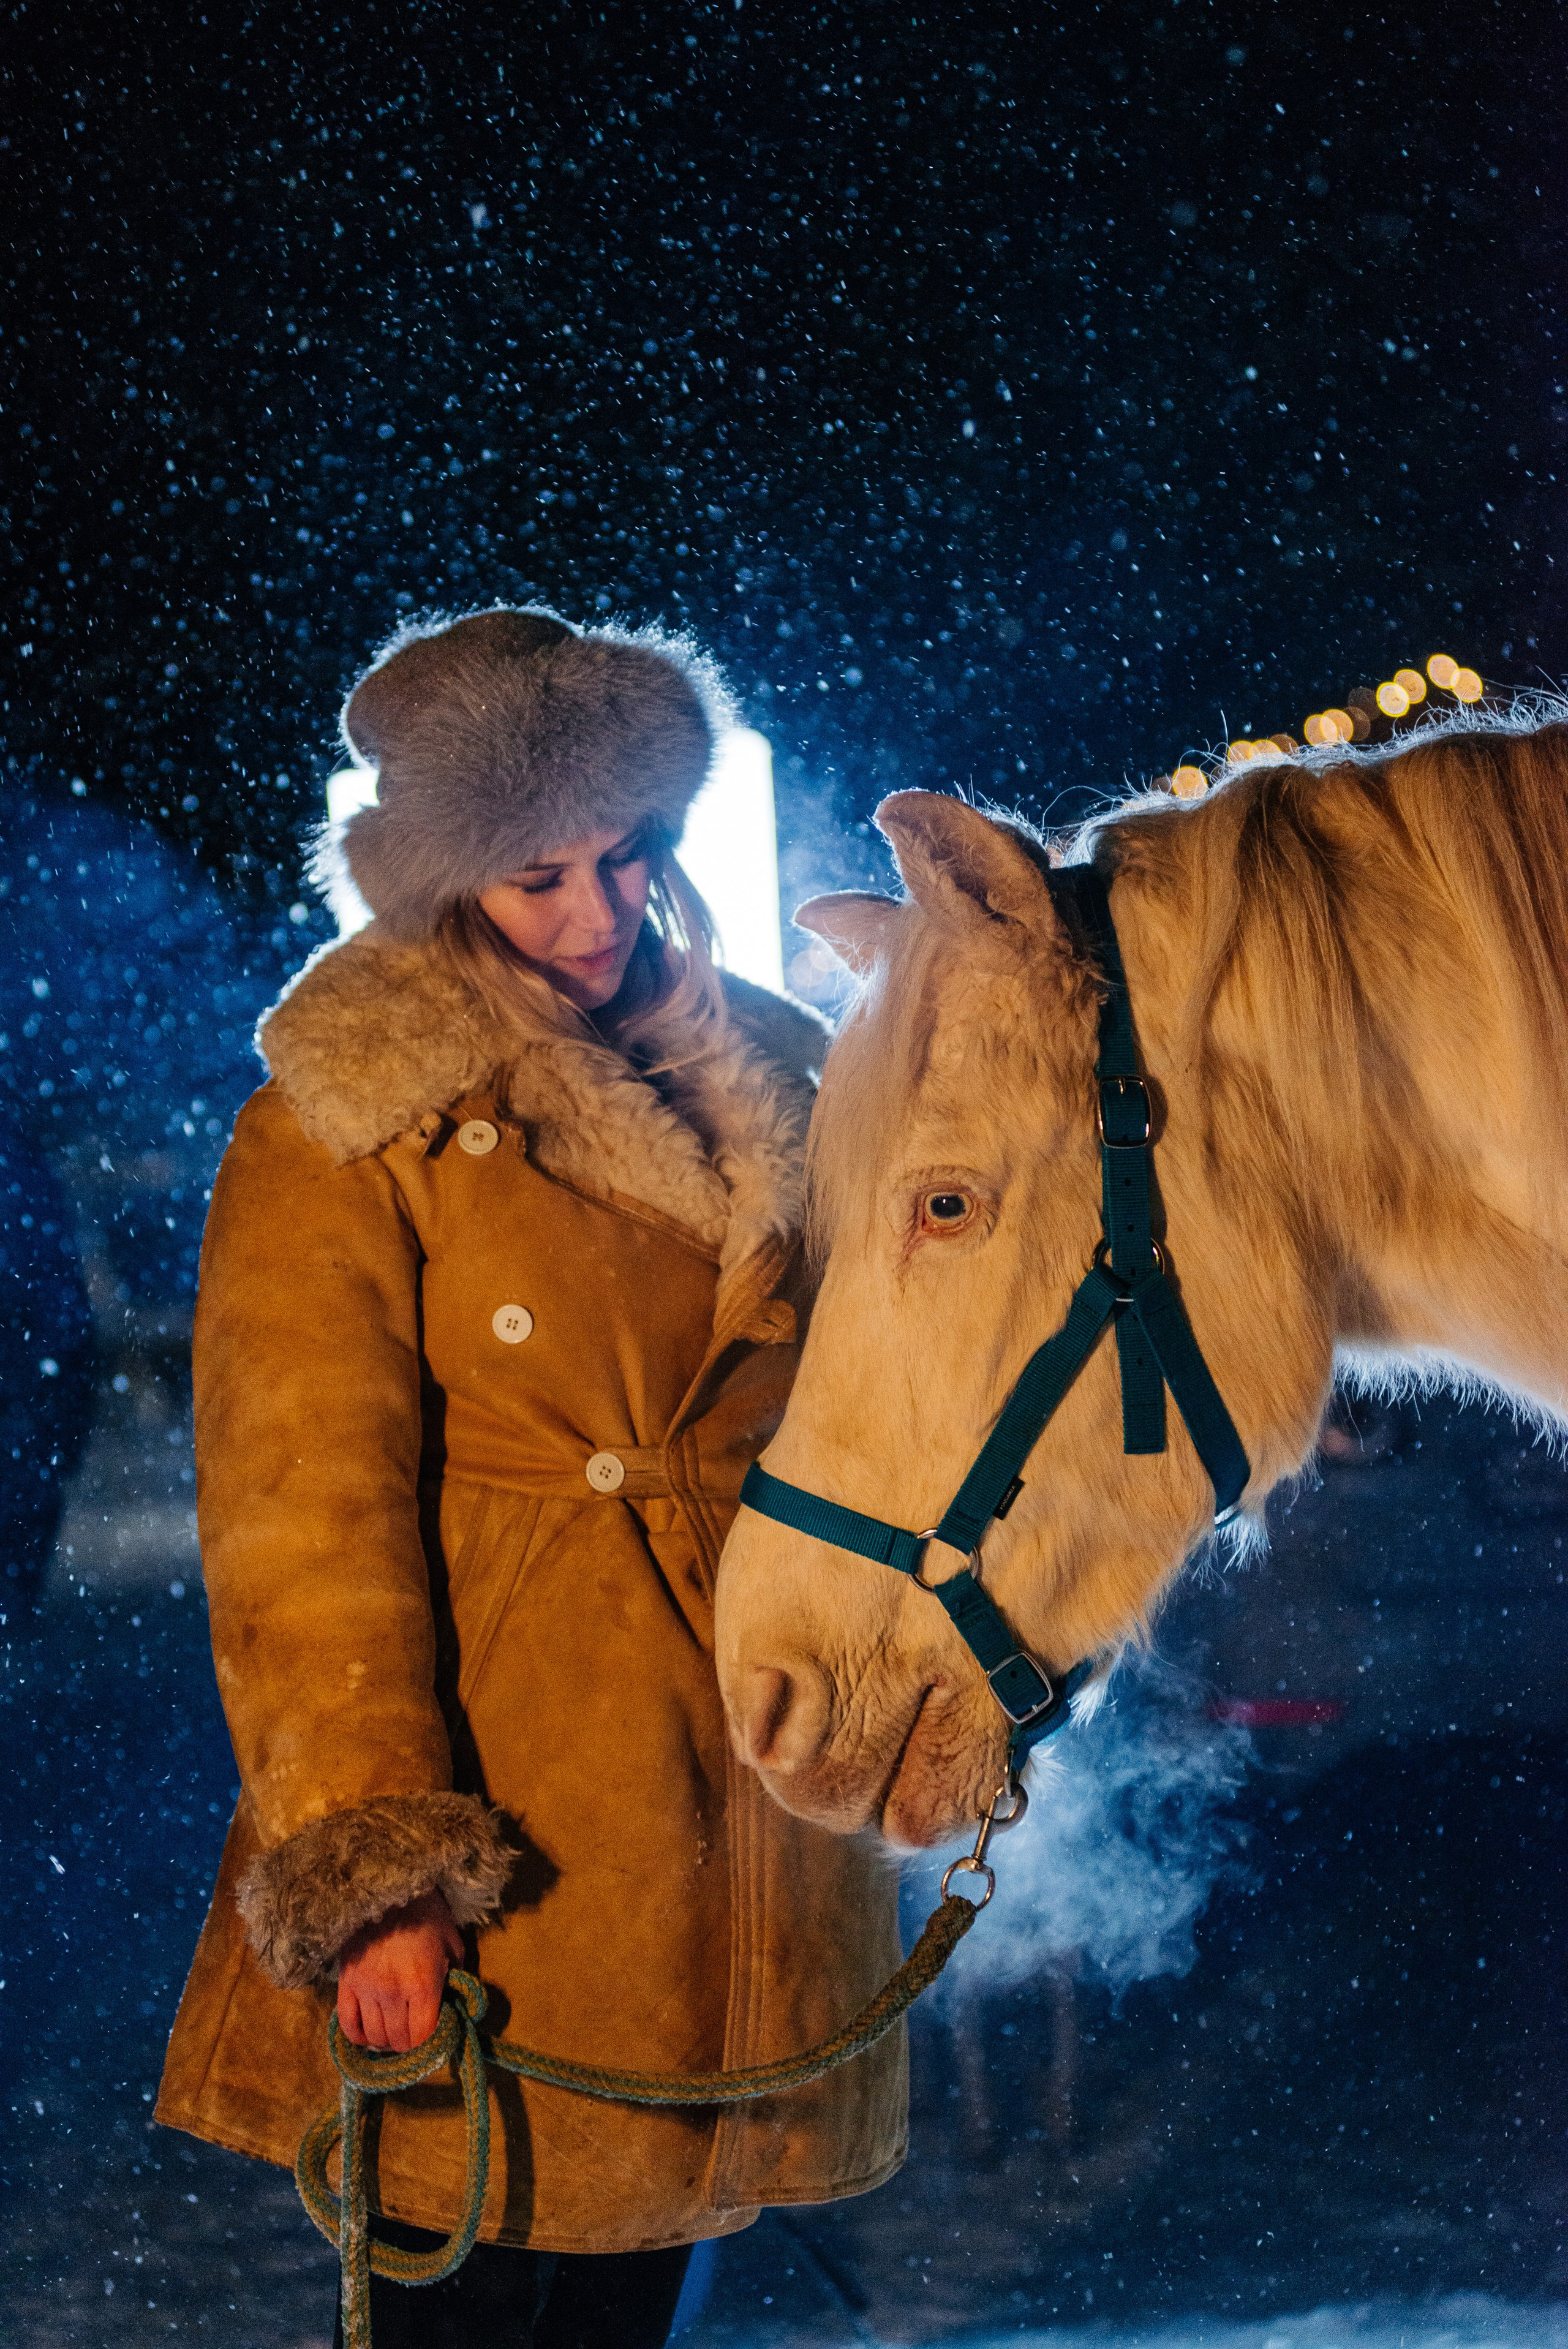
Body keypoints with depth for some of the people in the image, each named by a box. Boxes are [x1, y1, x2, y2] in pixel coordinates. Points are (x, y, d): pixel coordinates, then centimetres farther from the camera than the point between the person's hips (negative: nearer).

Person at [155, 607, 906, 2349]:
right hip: (494, 1811, -5)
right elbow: (300, 1511, -13)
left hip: (743, 1800, 5)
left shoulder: (771, 1081, 10)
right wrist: (369, 1862, -20)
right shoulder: (350, 1123, -7)